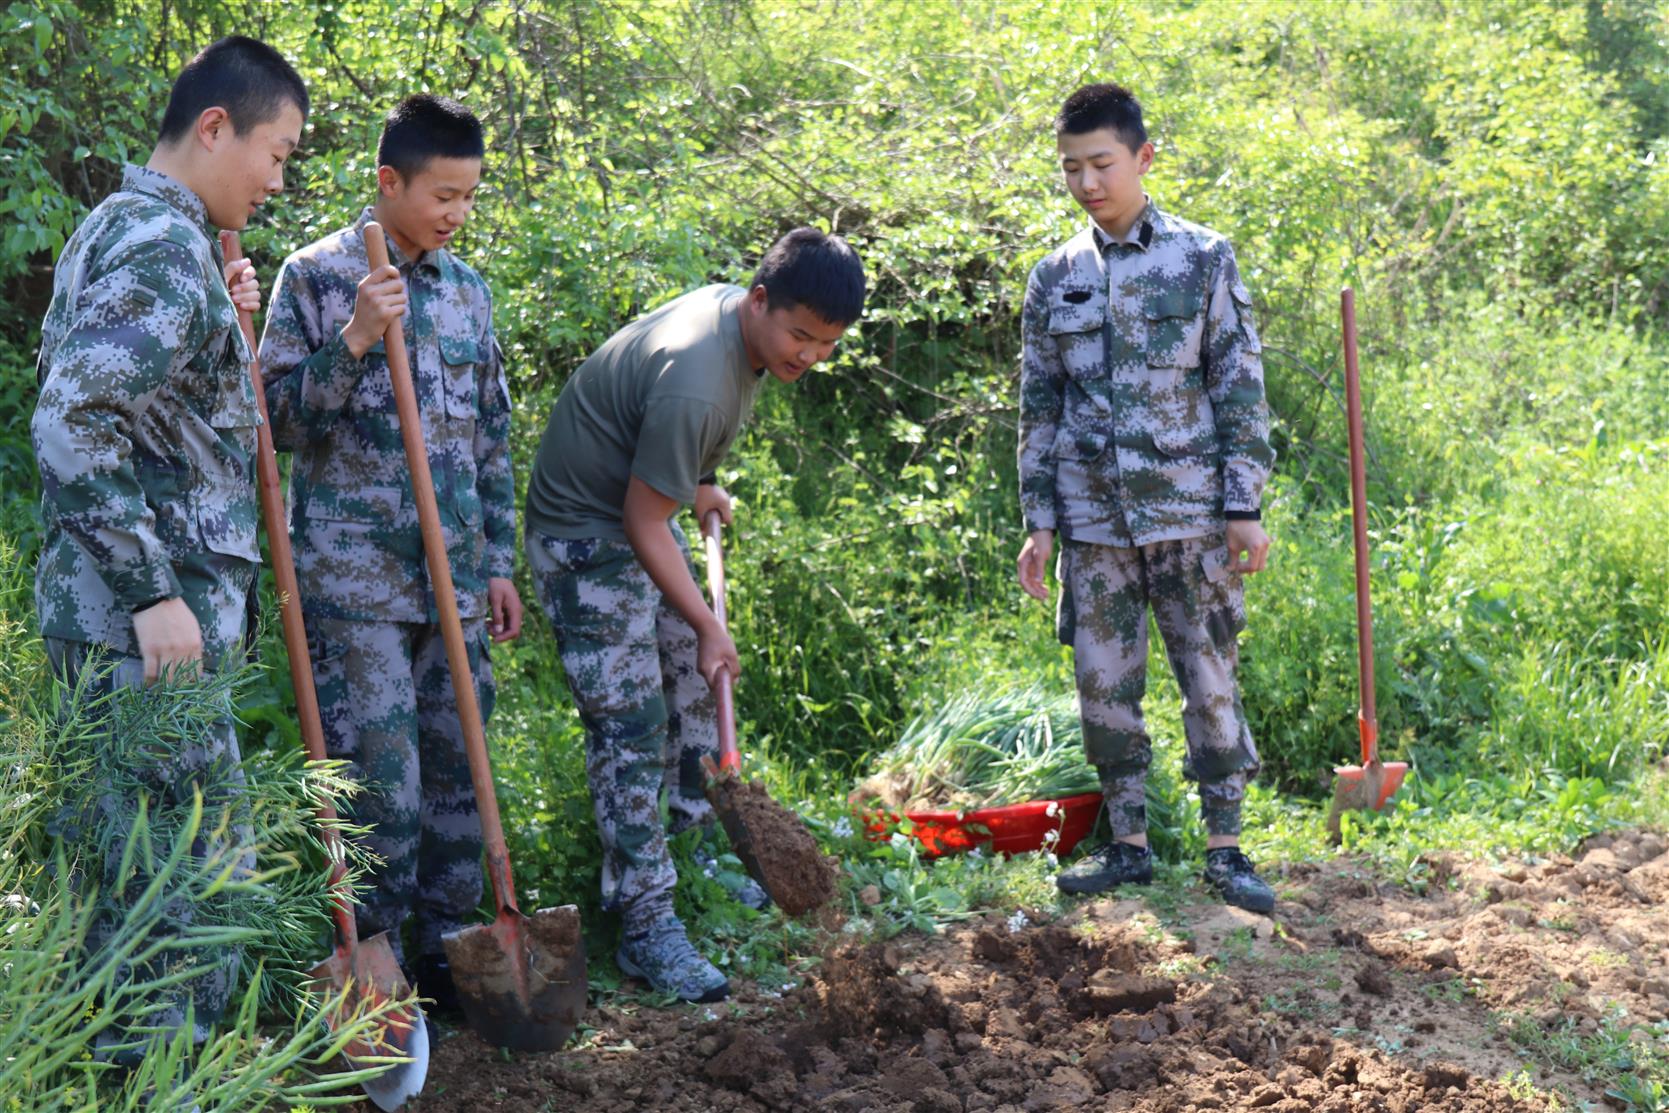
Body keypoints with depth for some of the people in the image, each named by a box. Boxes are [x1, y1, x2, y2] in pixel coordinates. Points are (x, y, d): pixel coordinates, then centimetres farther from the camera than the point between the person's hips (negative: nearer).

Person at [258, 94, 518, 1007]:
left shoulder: (467, 289, 13)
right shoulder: (315, 276, -2)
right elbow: (282, 420, -6)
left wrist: (499, 563, 15)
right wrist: (353, 341, -20)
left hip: (454, 579, 5)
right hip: (354, 579, -5)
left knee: (458, 770, 7)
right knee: (380, 785, -6)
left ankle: (446, 954, 19)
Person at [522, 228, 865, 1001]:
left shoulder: (731, 309, -4)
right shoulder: (695, 384, -33)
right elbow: (643, 522, -26)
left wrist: (699, 486, 22)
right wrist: (707, 626, -18)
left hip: (643, 515, 10)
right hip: (588, 537, -10)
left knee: (694, 688, 15)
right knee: (630, 724, -12)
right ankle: (648, 928, -8)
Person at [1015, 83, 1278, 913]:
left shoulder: (1203, 260, 0)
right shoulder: (1055, 279, 9)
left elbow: (1241, 390, -1)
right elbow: (1039, 410, 12)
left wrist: (1245, 508, -6)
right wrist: (1038, 521, 6)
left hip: (1188, 511, -3)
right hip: (1093, 521, 3)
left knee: (1211, 681, 2)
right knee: (1103, 688, 6)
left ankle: (1225, 849, 12)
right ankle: (1128, 844, 19)